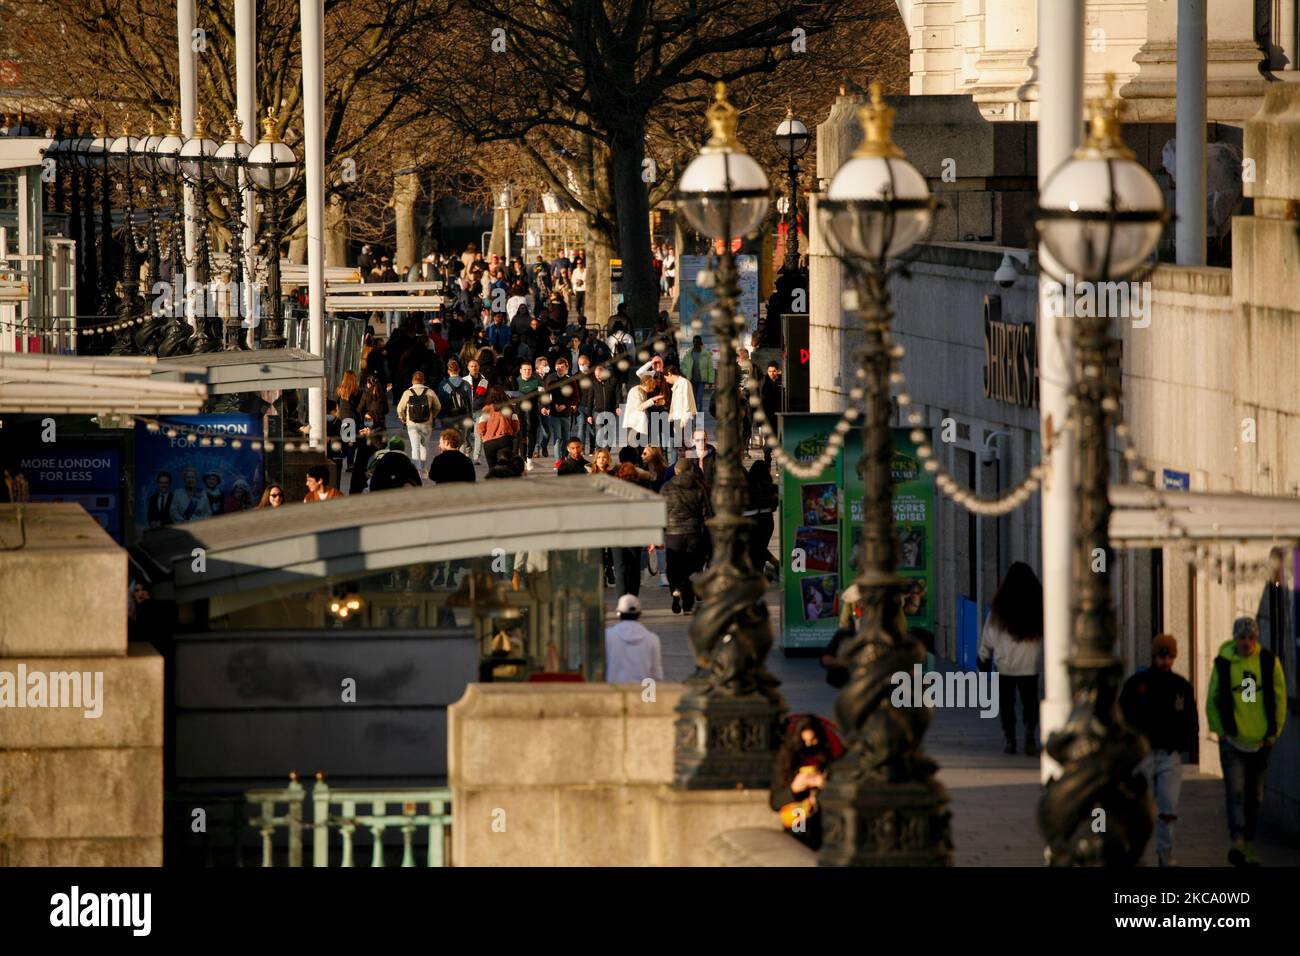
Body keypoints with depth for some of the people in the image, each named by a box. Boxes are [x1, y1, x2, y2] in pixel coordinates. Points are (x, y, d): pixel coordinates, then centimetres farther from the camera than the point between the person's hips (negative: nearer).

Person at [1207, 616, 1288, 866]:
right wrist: (1220, 730, -3)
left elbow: (1280, 699, 6)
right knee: (1235, 791, -15)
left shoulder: (1269, 662, 0)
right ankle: (1237, 843, -25)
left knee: (1254, 796, 9)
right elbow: (1212, 701, 6)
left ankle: (1248, 847, 17)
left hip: (1260, 742, 2)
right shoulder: (1223, 663, -2)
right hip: (1233, 742, -2)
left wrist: (1273, 733, 1)